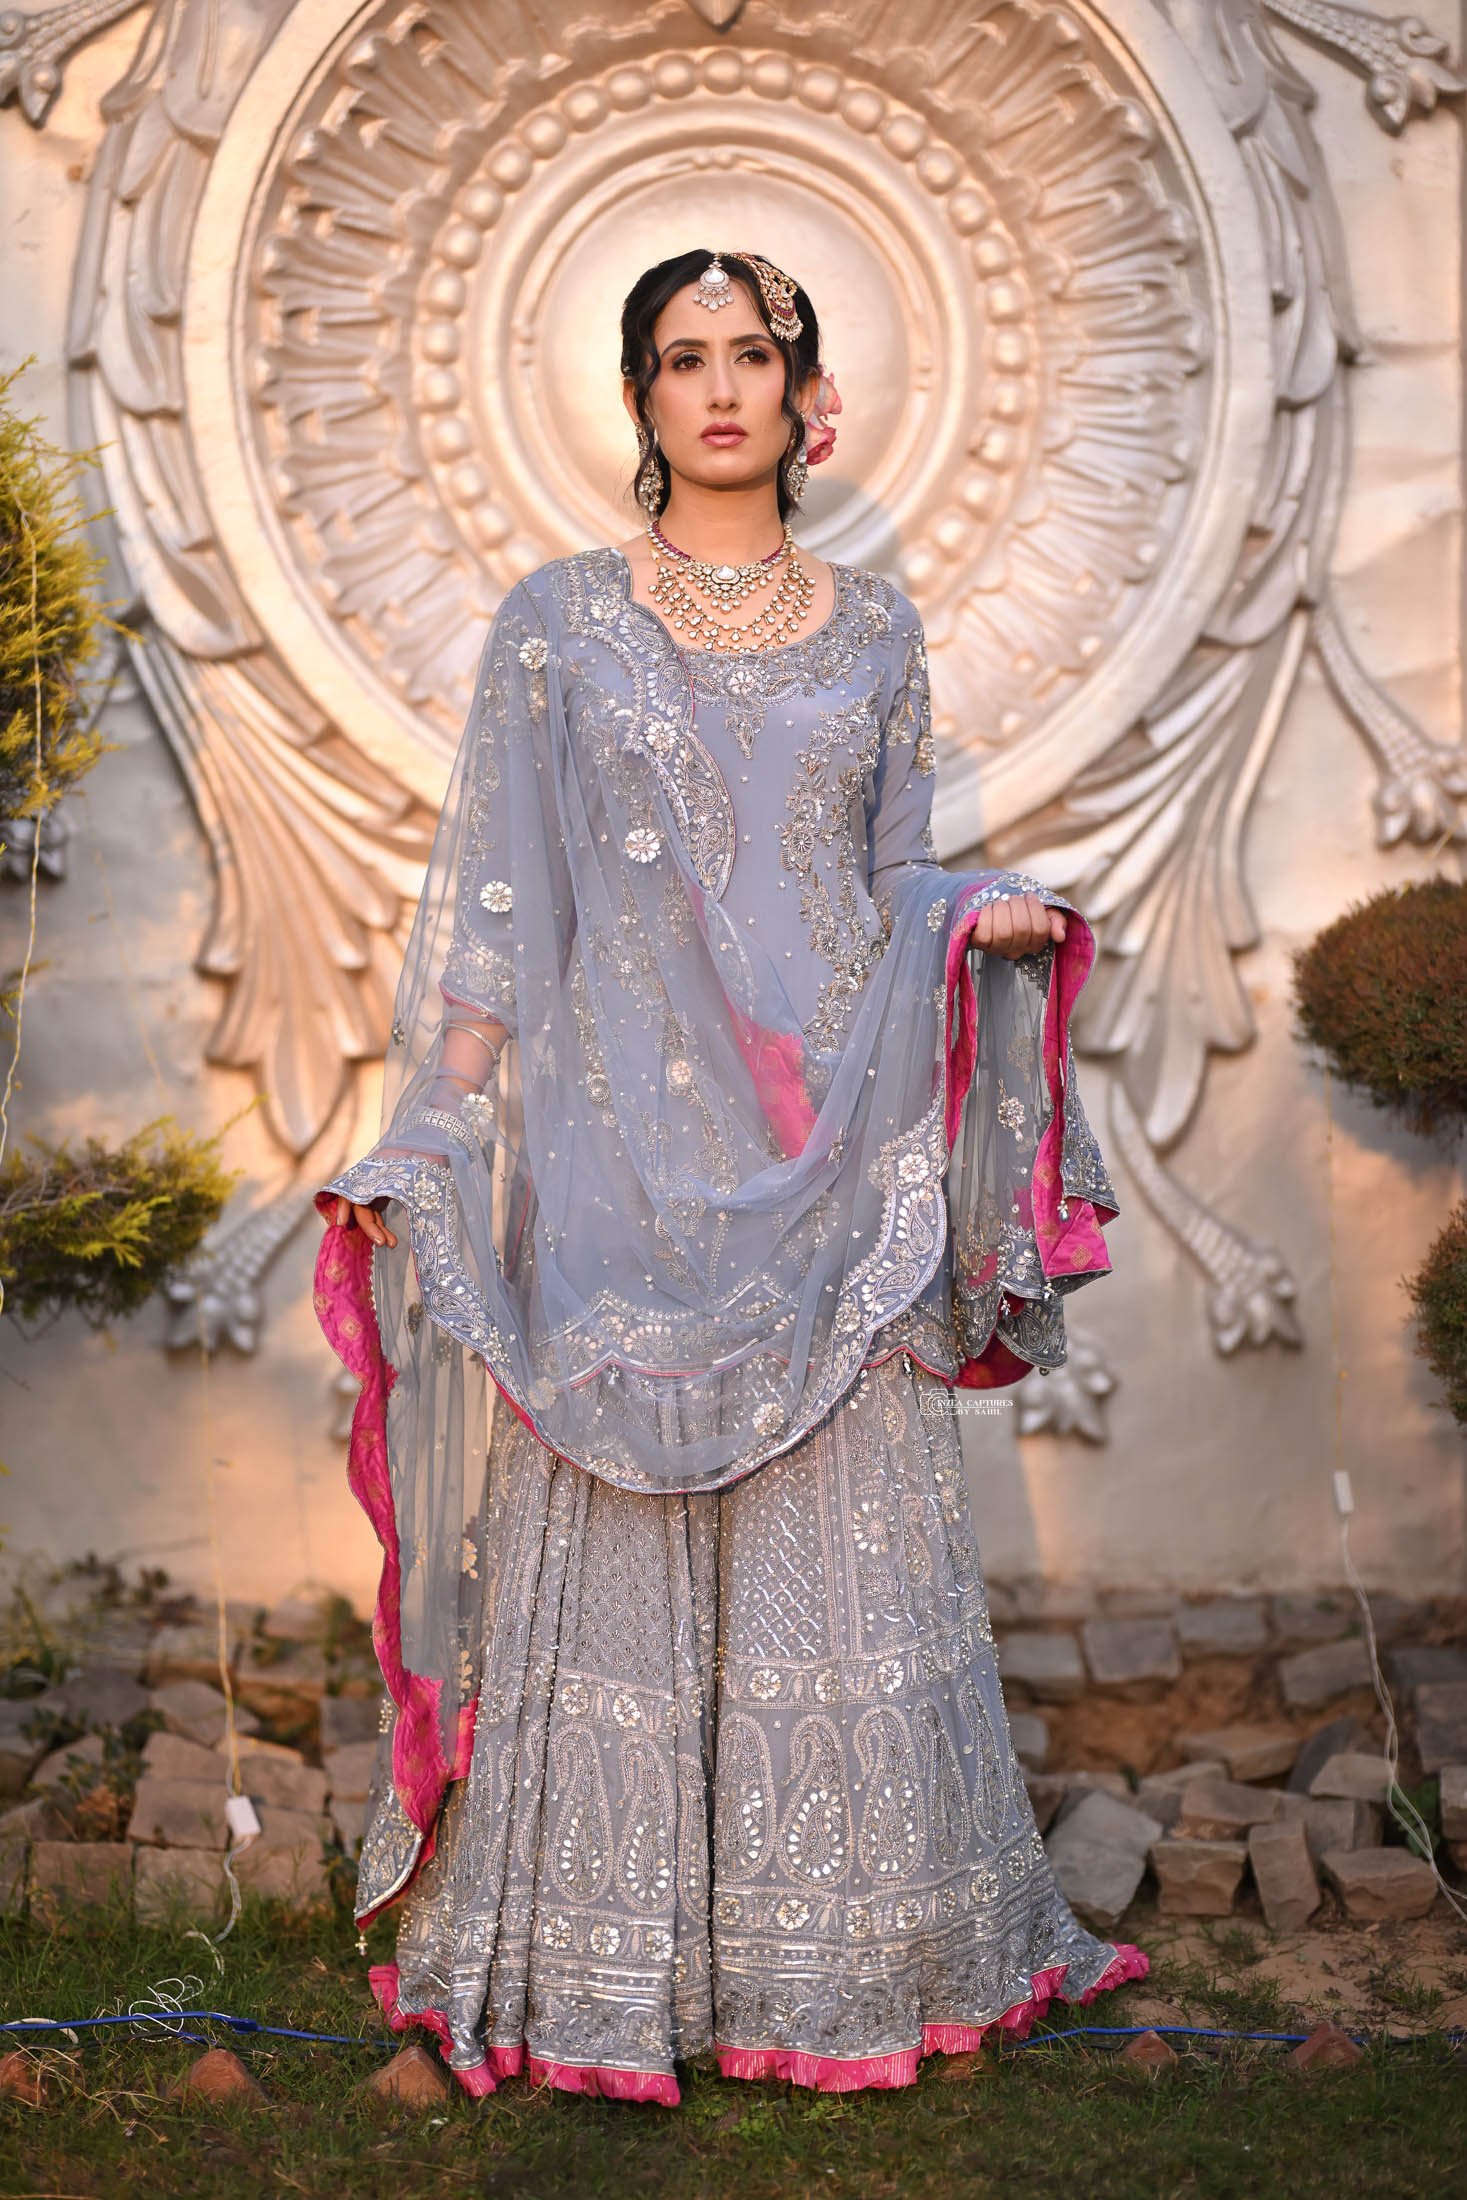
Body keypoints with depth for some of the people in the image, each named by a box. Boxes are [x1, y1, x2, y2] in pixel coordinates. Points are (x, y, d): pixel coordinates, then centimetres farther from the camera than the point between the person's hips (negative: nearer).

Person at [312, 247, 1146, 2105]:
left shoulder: (874, 631, 12)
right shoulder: (558, 623, 6)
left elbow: (895, 879, 16)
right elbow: (490, 907, 3)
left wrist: (979, 918, -6)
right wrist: (440, 1146, -4)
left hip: (830, 1156, 2)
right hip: (615, 1149, -2)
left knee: (844, 1545, 3)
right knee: (610, 1549, 0)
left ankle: (847, 1949, 18)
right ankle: (602, 1969, 13)